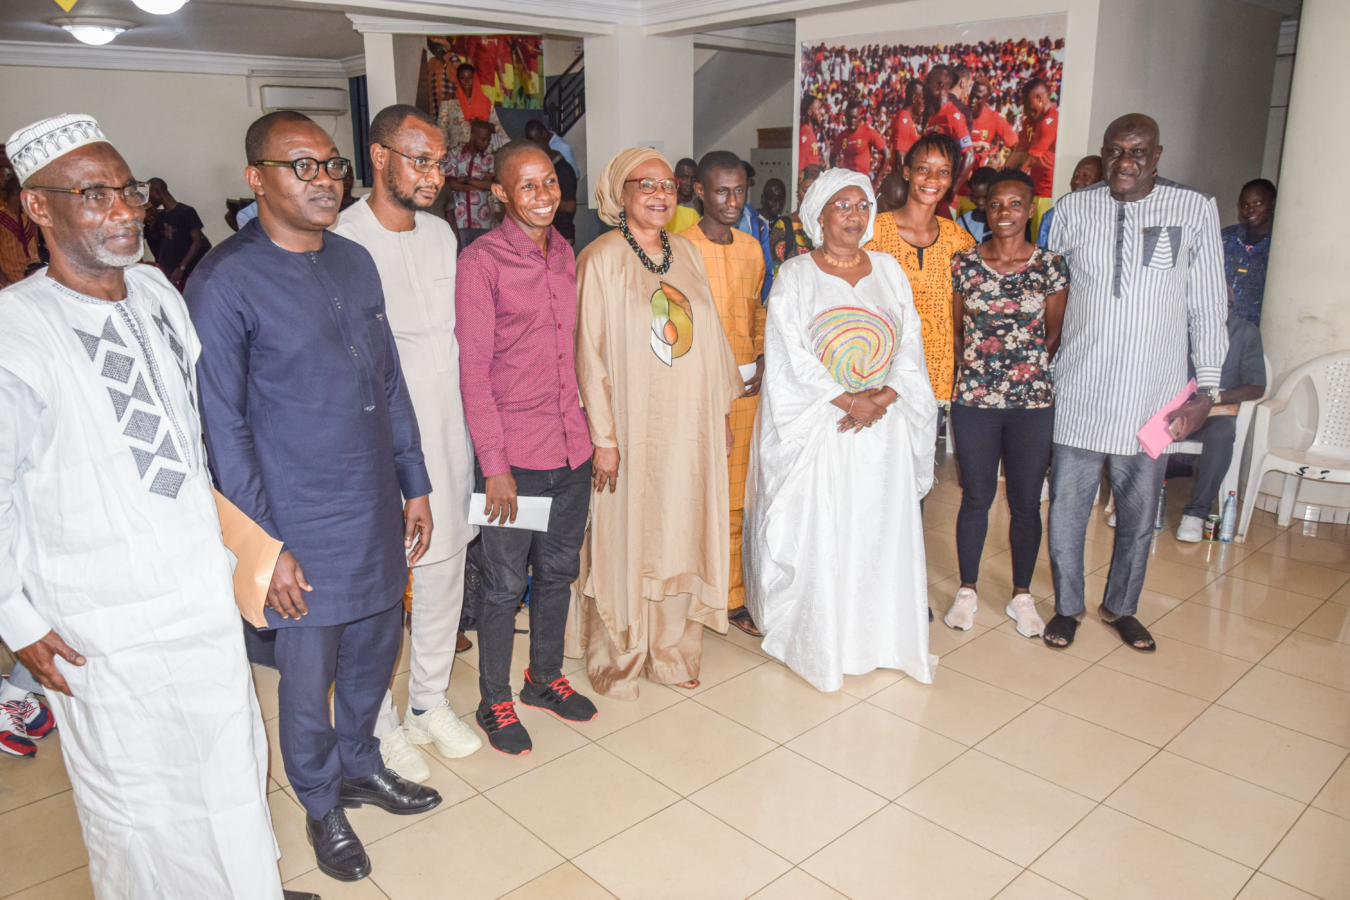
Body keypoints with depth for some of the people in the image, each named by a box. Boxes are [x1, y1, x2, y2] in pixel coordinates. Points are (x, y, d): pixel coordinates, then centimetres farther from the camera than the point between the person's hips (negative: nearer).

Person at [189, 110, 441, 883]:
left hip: (377, 513, 6)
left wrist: (415, 484, 11)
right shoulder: (225, 284, -13)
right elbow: (223, 427, -12)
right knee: (309, 677, 11)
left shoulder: (356, 262, 6)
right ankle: (322, 805, 35)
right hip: (302, 529, -5)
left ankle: (359, 762, 45)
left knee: (376, 652, 20)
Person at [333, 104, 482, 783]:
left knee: (445, 569, 16)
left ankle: (430, 701, 36)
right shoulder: (342, 241, -14)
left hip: (446, 428, 7)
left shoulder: (441, 233, 9)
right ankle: (382, 725, 26)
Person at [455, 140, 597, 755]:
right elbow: (474, 370, -12)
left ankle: (545, 677, 38)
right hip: (513, 453, -6)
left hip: (571, 449, 6)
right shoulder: (481, 262, -10)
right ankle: (494, 703, 25)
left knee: (558, 571, 18)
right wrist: (494, 464, -15)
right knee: (505, 584, 7)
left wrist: (590, 431, 12)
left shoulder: (567, 256, 9)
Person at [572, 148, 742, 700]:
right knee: (627, 543, 5)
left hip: (691, 427, 5)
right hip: (634, 431, -5)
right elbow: (589, 351, -11)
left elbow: (710, 335, 13)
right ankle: (617, 660, 23)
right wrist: (603, 437, -15)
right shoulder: (601, 259, -8)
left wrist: (723, 409, 11)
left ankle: (673, 654, 29)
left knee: (681, 540, 12)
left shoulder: (687, 253, 10)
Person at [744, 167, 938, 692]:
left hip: (884, 427, 4)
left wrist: (881, 398, -11)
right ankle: (817, 643, 14)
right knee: (816, 535, 0)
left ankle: (881, 637, 21)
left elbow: (911, 347, 6)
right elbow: (792, 358, -9)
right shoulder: (795, 277, 0)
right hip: (818, 428, -3)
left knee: (884, 530, 7)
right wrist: (848, 401, -13)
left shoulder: (888, 271, 11)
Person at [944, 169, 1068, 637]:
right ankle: (967, 589, 26)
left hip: (1033, 402, 0)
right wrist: (973, 370, 2)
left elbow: (1055, 334, 6)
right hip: (974, 401, 0)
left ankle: (1022, 595, 26)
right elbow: (952, 330, 8)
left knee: (1026, 502, 9)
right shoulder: (964, 263, 1)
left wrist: (1030, 369, 1)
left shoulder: (1051, 265, 0)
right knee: (976, 498, 10)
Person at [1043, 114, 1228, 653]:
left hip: (1153, 396, 0)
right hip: (1079, 390, 0)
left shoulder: (1196, 210, 0)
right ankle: (1067, 606, 27)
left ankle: (1121, 607, 33)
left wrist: (1205, 388, -2)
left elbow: (1208, 307, 2)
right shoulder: (1074, 209, 2)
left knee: (1138, 512, 12)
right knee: (1068, 506, 7)